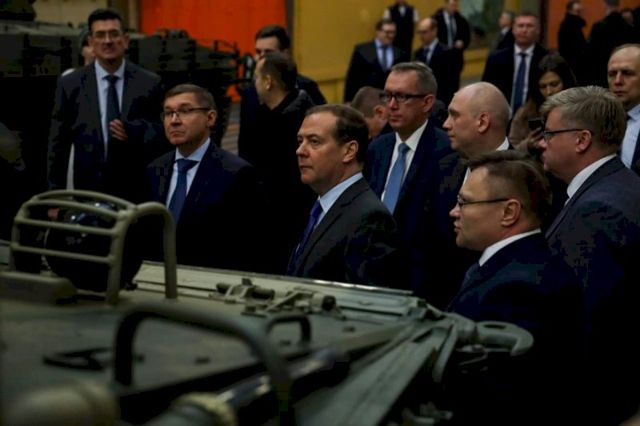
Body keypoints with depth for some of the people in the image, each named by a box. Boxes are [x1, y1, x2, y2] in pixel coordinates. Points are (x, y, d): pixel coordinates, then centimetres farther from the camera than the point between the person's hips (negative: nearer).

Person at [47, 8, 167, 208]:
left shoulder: (149, 83, 3)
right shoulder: (70, 84, 4)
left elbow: (164, 135, 5)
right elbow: (58, 144, 4)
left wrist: (134, 133, -16)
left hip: (137, 192, 0)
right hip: (89, 191, 0)